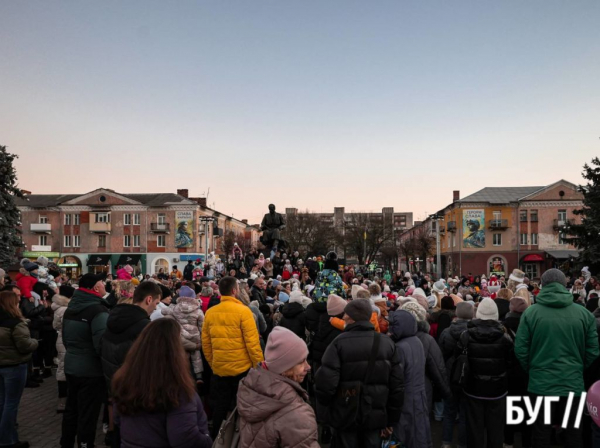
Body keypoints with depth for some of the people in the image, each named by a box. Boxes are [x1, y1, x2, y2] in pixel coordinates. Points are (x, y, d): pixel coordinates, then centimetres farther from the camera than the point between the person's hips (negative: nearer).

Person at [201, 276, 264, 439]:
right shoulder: (243, 310, -13)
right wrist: (259, 366, -5)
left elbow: (205, 343, 5)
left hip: (219, 369, 4)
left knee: (219, 409, 16)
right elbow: (252, 342, -15)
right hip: (242, 369, -4)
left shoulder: (210, 312, 0)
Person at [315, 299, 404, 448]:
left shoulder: (339, 343, -15)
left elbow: (326, 382, -21)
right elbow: (397, 386, -3)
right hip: (375, 416, 3)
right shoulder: (387, 343, -4)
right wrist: (391, 420, 7)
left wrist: (325, 409, -1)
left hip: (345, 416, -2)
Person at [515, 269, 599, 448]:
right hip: (573, 383, 2)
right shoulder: (584, 313, -3)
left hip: (541, 383, -1)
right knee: (573, 431, 17)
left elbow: (520, 349, -8)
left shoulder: (530, 312, -8)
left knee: (542, 432, 11)